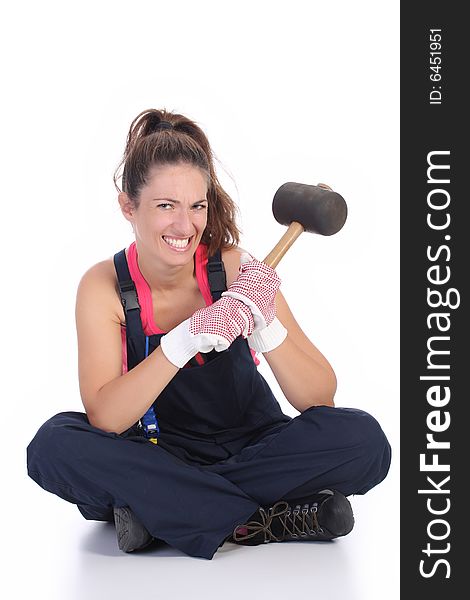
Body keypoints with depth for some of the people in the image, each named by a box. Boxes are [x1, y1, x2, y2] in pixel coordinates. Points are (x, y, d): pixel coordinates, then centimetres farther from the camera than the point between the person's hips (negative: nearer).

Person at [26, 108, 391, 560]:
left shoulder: (235, 270, -14)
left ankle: (155, 511, -20)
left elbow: (320, 399, -16)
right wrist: (187, 338, -36)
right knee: (54, 444, -28)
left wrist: (265, 325, -34)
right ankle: (264, 520, -23)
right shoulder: (104, 286, -12)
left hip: (250, 448, 1)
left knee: (362, 439, -25)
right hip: (157, 456, 0)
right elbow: (105, 418, -24)